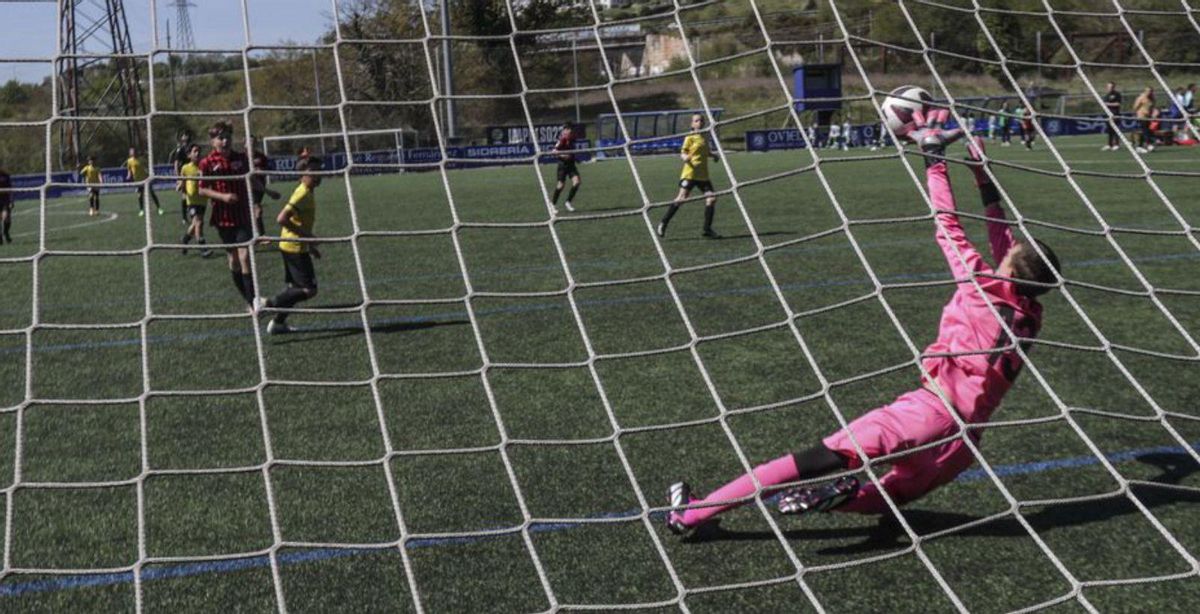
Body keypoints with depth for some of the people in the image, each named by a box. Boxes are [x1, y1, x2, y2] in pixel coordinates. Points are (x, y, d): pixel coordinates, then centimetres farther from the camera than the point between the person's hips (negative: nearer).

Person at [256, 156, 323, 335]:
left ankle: (278, 323, 20)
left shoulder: (308, 193, 11)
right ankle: (269, 303, -5)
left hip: (292, 246, 10)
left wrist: (310, 244, 23)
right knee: (309, 290, -8)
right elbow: (282, 219, -27)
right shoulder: (303, 194, -19)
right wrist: (306, 236, -23)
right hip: (295, 247, -10)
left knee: (295, 287, 15)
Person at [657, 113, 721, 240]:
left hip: (703, 175, 6)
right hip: (690, 173, -6)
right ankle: (663, 223, 2)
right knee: (681, 198, -10)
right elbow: (682, 153, -6)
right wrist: (685, 157, -27)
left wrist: (712, 155, 12)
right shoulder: (690, 137, -3)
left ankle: (707, 229, 3)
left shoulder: (705, 138, 15)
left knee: (711, 198, -4)